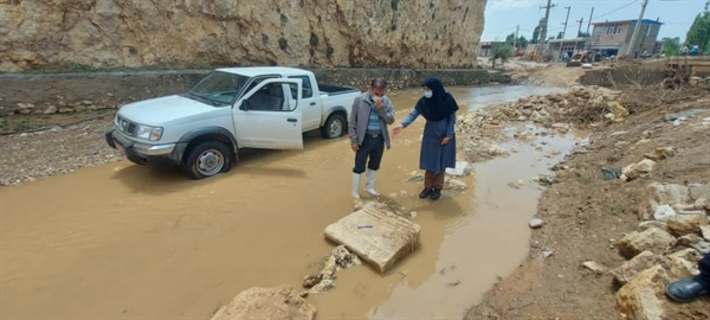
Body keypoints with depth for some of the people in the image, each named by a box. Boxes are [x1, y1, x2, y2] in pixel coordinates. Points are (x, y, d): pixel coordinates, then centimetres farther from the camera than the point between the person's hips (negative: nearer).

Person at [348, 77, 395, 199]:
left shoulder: (386, 102, -1)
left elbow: (391, 120, -7)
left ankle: (369, 187, 38)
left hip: (379, 139, 4)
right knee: (359, 167, 4)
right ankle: (355, 192, 21)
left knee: (374, 165, 18)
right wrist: (353, 140, -10)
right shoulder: (359, 100, -11)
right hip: (364, 139, -4)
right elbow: (352, 122, -8)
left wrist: (381, 109, -21)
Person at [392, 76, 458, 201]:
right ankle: (428, 186, 23)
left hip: (445, 134, -3)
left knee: (441, 162, 6)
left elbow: (452, 118, -8)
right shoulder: (424, 101, -9)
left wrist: (449, 134, -12)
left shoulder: (447, 99, -16)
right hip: (430, 134, 3)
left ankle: (438, 188, 21)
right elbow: (413, 114, -15)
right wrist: (402, 125, -31)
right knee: (429, 161, 8)